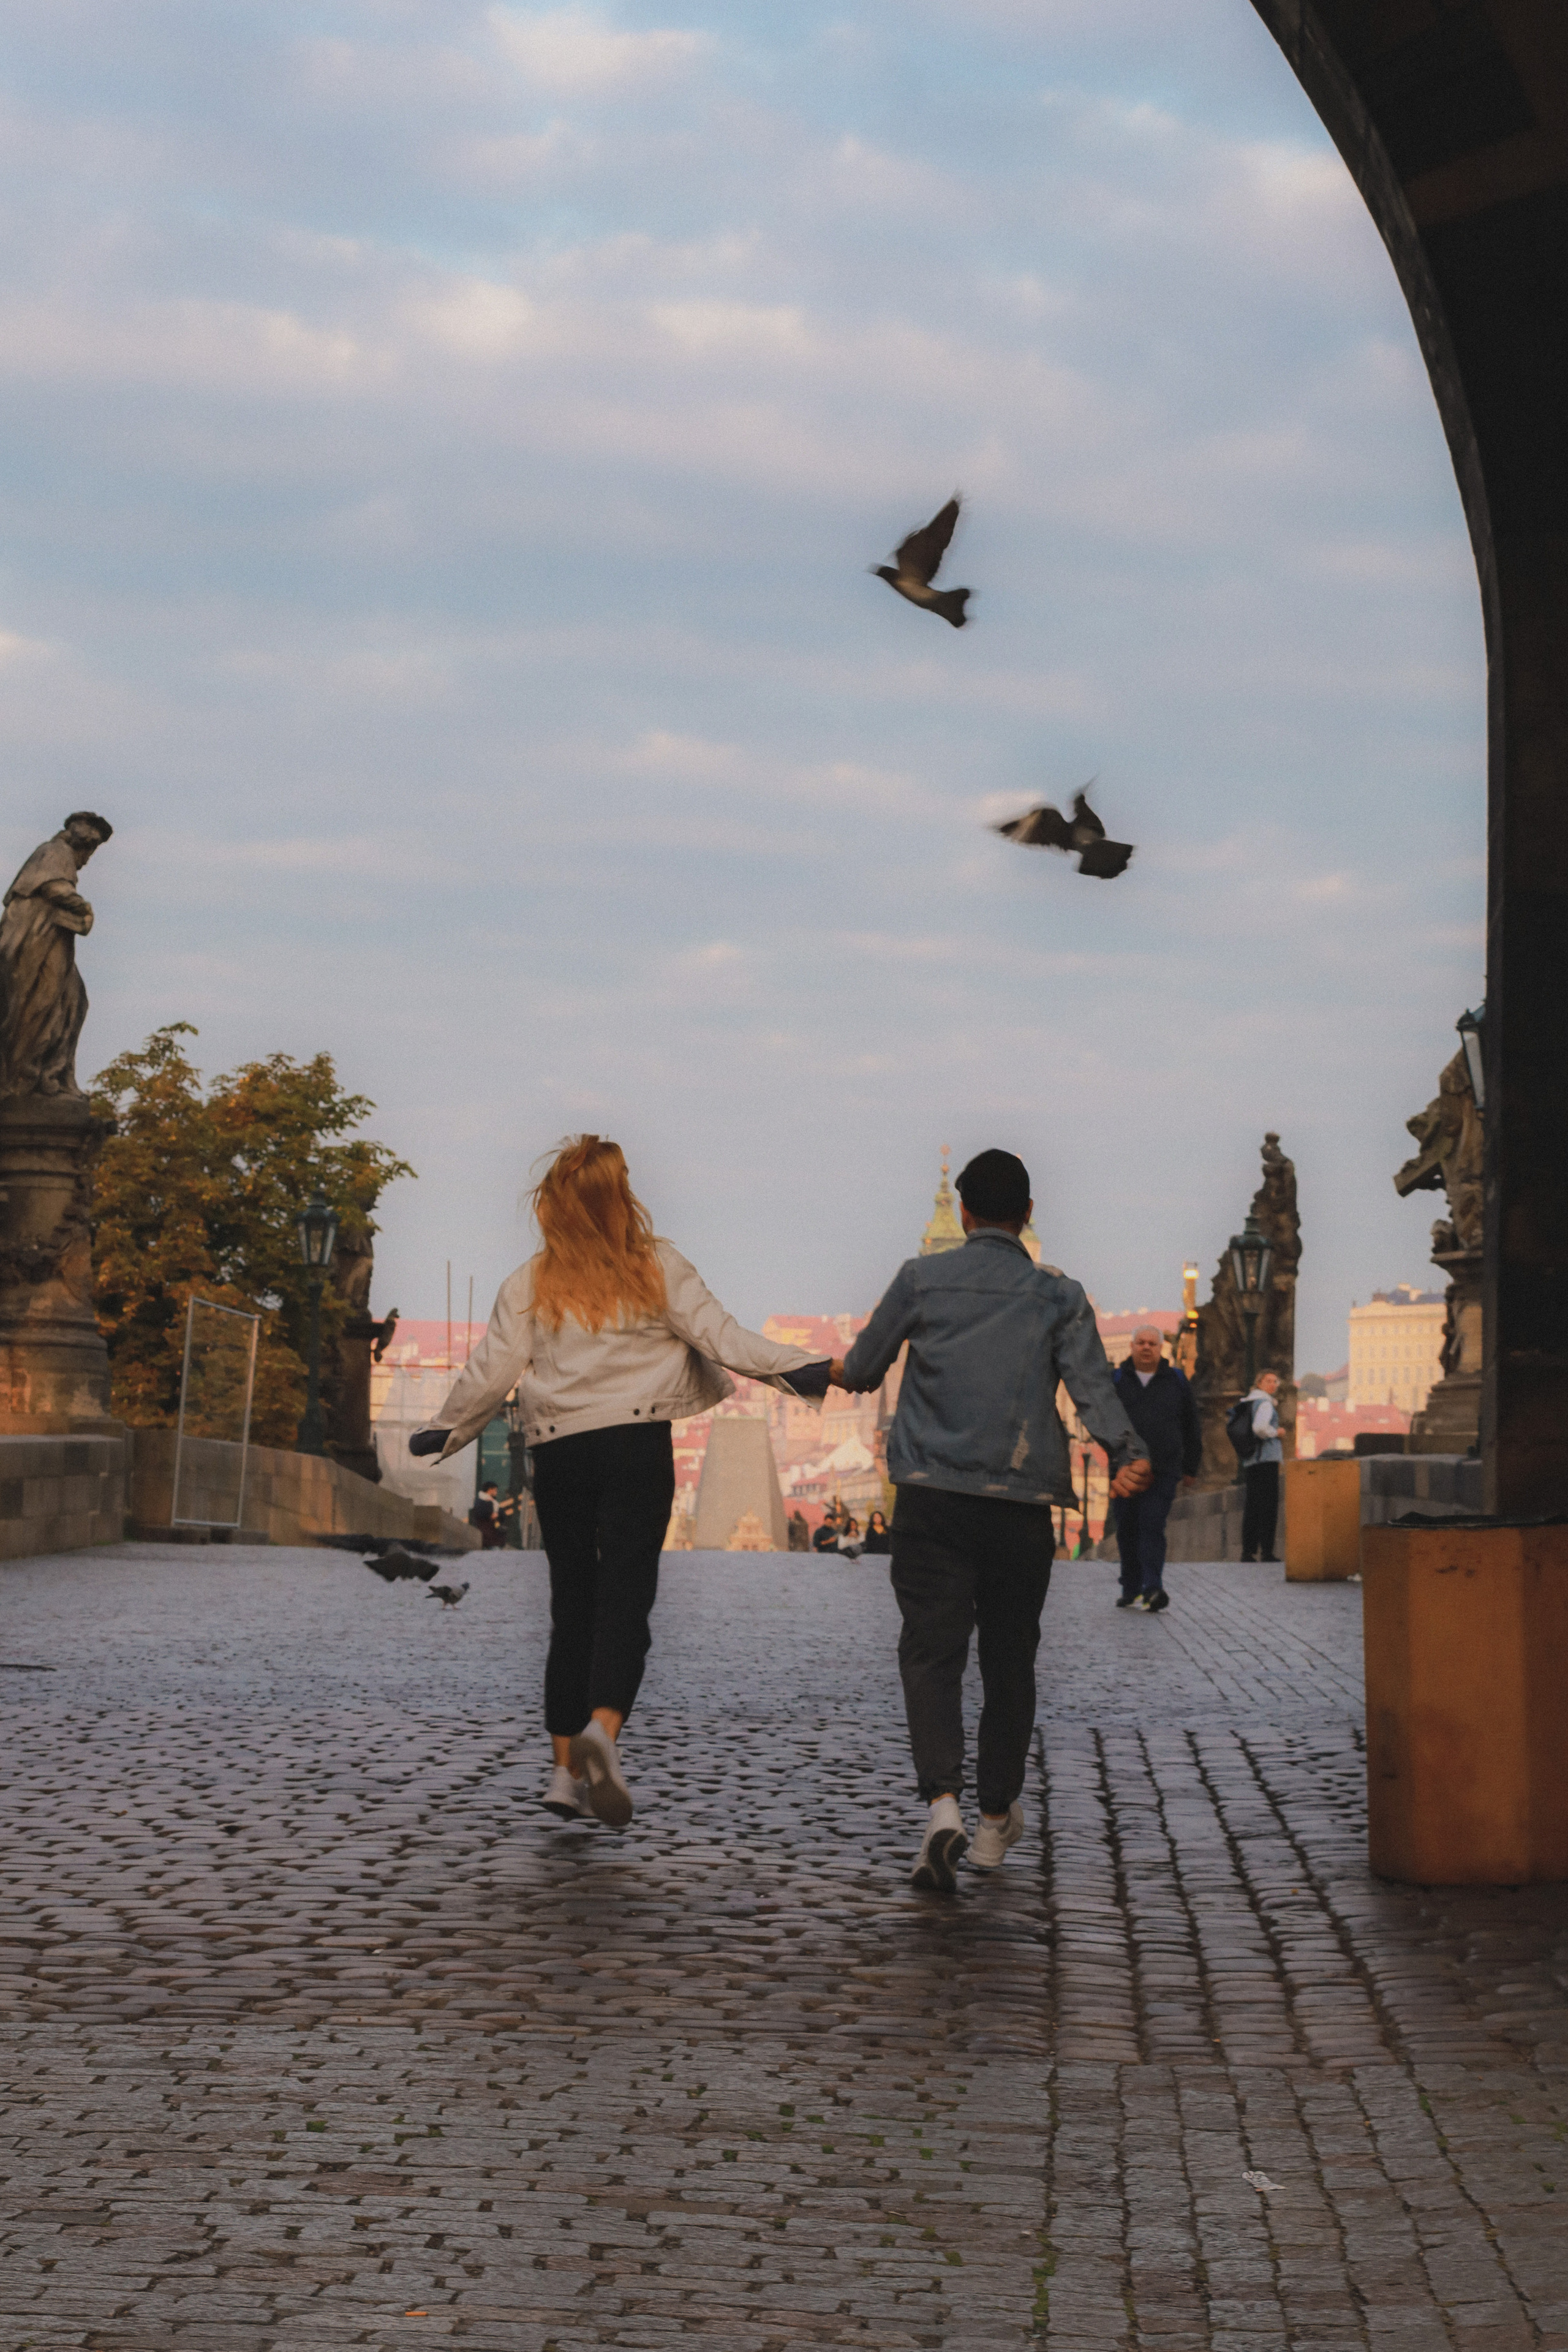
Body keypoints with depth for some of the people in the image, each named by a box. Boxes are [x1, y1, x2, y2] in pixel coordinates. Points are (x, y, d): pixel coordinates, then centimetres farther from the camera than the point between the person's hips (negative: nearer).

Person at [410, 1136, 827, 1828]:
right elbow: (720, 1336, -6)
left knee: (572, 1607, 10)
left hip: (559, 1452, 2)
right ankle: (602, 1729, -31)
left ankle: (566, 1769, 10)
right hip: (638, 1443, -2)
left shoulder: (529, 1285, 5)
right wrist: (802, 1369, -8)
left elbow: (490, 1373, 5)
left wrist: (446, 1432, 20)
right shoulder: (661, 1270, 3)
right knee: (625, 1599, -5)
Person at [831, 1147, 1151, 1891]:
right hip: (1022, 1500, 1)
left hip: (933, 1495, -1)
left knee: (931, 1649, -4)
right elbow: (1091, 1383, -8)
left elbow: (863, 1369, 15)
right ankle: (996, 1817, 24)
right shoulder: (1058, 1294, 7)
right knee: (1009, 1656, 13)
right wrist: (1127, 1455, -16)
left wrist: (838, 1370, 37)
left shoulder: (921, 1279, 6)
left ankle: (943, 1805, -24)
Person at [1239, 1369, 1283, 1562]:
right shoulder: (1264, 1403, -10)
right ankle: (1267, 1551, -11)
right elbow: (1260, 1428, -26)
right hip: (1266, 1459, -8)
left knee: (1251, 1506, 9)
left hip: (1248, 1461, 8)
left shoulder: (1246, 1403, 17)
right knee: (1269, 1505, -7)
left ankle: (1248, 1550, 6)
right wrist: (1276, 1432, -7)